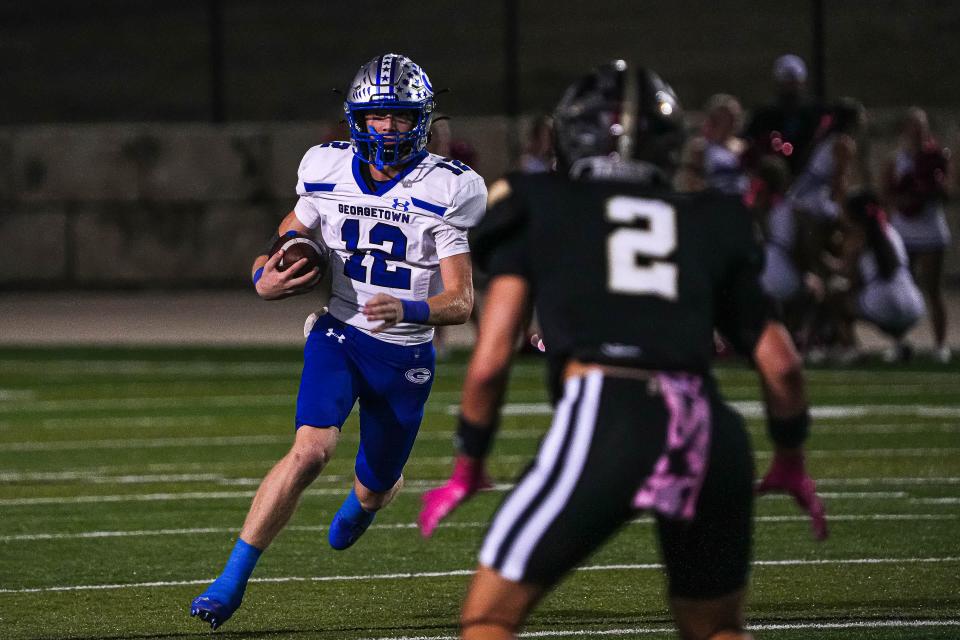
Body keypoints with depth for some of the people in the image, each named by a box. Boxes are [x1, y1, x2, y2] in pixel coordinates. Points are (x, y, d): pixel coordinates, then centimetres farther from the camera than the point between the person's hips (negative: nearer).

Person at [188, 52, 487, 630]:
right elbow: (281, 247, 8)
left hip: (405, 355, 0)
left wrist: (407, 311, -34)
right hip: (338, 335, 0)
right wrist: (266, 282, -15)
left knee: (376, 485, 13)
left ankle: (367, 497, 55)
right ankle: (233, 579, -19)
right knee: (311, 450, -24)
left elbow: (461, 301, -14)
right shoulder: (329, 175, -3)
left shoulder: (445, 192, -12)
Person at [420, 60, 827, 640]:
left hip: (604, 416, -3)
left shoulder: (536, 208, 17)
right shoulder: (710, 224, 23)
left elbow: (490, 364, 11)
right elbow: (780, 364, 22)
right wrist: (791, 462, 38)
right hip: (708, 429, 3)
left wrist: (469, 467, 25)